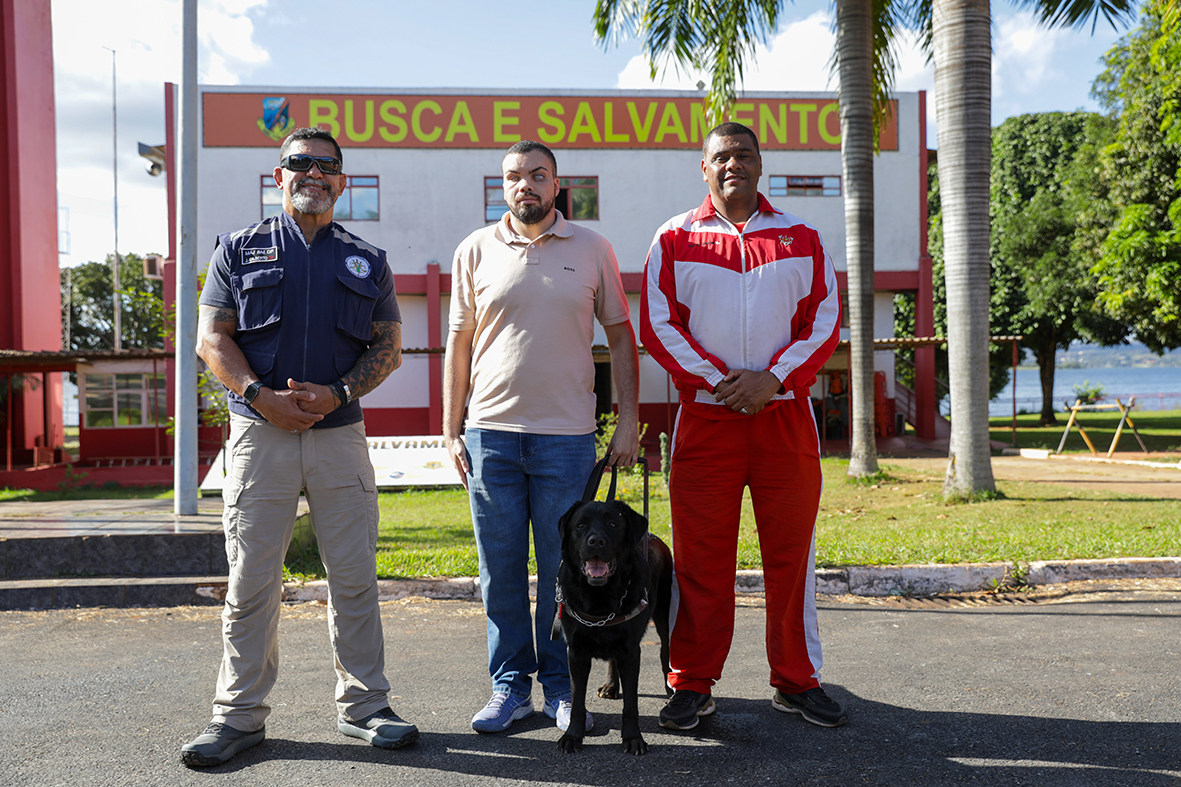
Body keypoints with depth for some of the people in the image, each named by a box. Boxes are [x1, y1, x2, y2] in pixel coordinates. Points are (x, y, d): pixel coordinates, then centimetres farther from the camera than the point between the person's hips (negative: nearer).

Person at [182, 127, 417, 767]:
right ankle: (240, 714, 14)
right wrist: (260, 395, -12)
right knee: (250, 582, 2)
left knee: (356, 577, 4)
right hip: (259, 431, -1)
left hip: (340, 432, 1)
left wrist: (339, 392, -8)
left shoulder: (367, 261, 13)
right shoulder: (240, 251, 9)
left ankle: (362, 705, 17)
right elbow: (212, 338, 4)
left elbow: (388, 347, 10)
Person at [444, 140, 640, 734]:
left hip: (567, 434, -1)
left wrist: (629, 421, 1)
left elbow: (621, 337, 8)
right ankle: (510, 685, 19)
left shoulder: (592, 249, 5)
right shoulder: (476, 250, 7)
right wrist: (450, 430, 5)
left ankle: (561, 686, 18)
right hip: (491, 432, 1)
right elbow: (459, 345, 9)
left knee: (563, 569, 4)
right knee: (500, 569, 6)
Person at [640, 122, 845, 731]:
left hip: (785, 416, 1)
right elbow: (658, 325, 0)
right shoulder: (675, 239, 6)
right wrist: (718, 380, -10)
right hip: (705, 417, -1)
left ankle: (797, 682, 18)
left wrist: (771, 379, -10)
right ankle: (692, 685, 13)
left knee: (790, 554, 5)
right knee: (700, 559, 1)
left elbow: (825, 322, 4)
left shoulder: (801, 237, 10)